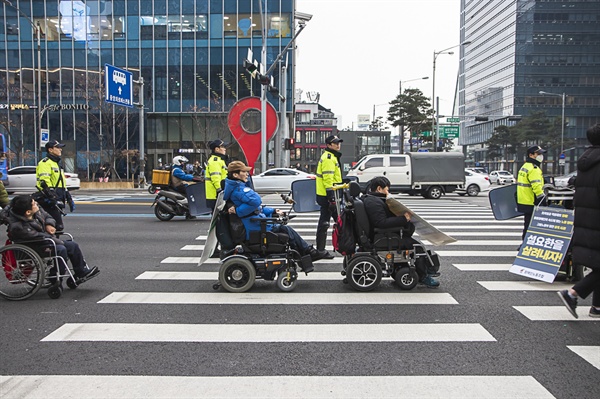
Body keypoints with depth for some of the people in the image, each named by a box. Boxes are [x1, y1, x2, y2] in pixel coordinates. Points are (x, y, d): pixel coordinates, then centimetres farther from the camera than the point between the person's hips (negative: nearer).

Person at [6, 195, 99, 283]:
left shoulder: (37, 211, -5)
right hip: (35, 249, -9)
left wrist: (49, 225, -6)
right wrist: (60, 242, -20)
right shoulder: (18, 227, -28)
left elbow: (47, 216, 17)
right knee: (61, 249, -30)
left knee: (73, 245, 0)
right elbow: (39, 237, -26)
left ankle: (82, 273, 10)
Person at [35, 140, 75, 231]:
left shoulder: (56, 163, 25)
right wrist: (52, 196, -28)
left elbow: (62, 184, 29)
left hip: (57, 200, 10)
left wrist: (69, 198, 25)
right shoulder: (45, 163, -7)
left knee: (59, 226, 11)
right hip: (48, 200, -10)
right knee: (58, 226, -16)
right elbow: (44, 182, -20)